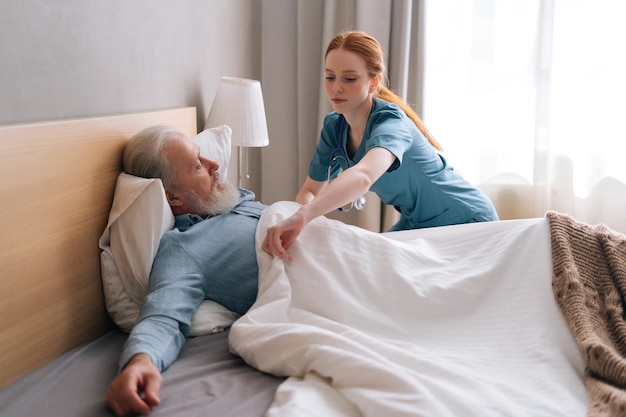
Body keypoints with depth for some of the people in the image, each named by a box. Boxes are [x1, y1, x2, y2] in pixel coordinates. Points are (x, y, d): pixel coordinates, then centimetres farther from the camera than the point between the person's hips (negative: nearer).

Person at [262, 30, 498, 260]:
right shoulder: (334, 127, -8)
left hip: (468, 223, -6)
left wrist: (301, 216, -69)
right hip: (417, 224, 7)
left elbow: (363, 176, -53)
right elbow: (310, 190, -4)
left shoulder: (390, 122, -31)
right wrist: (302, 224, -28)